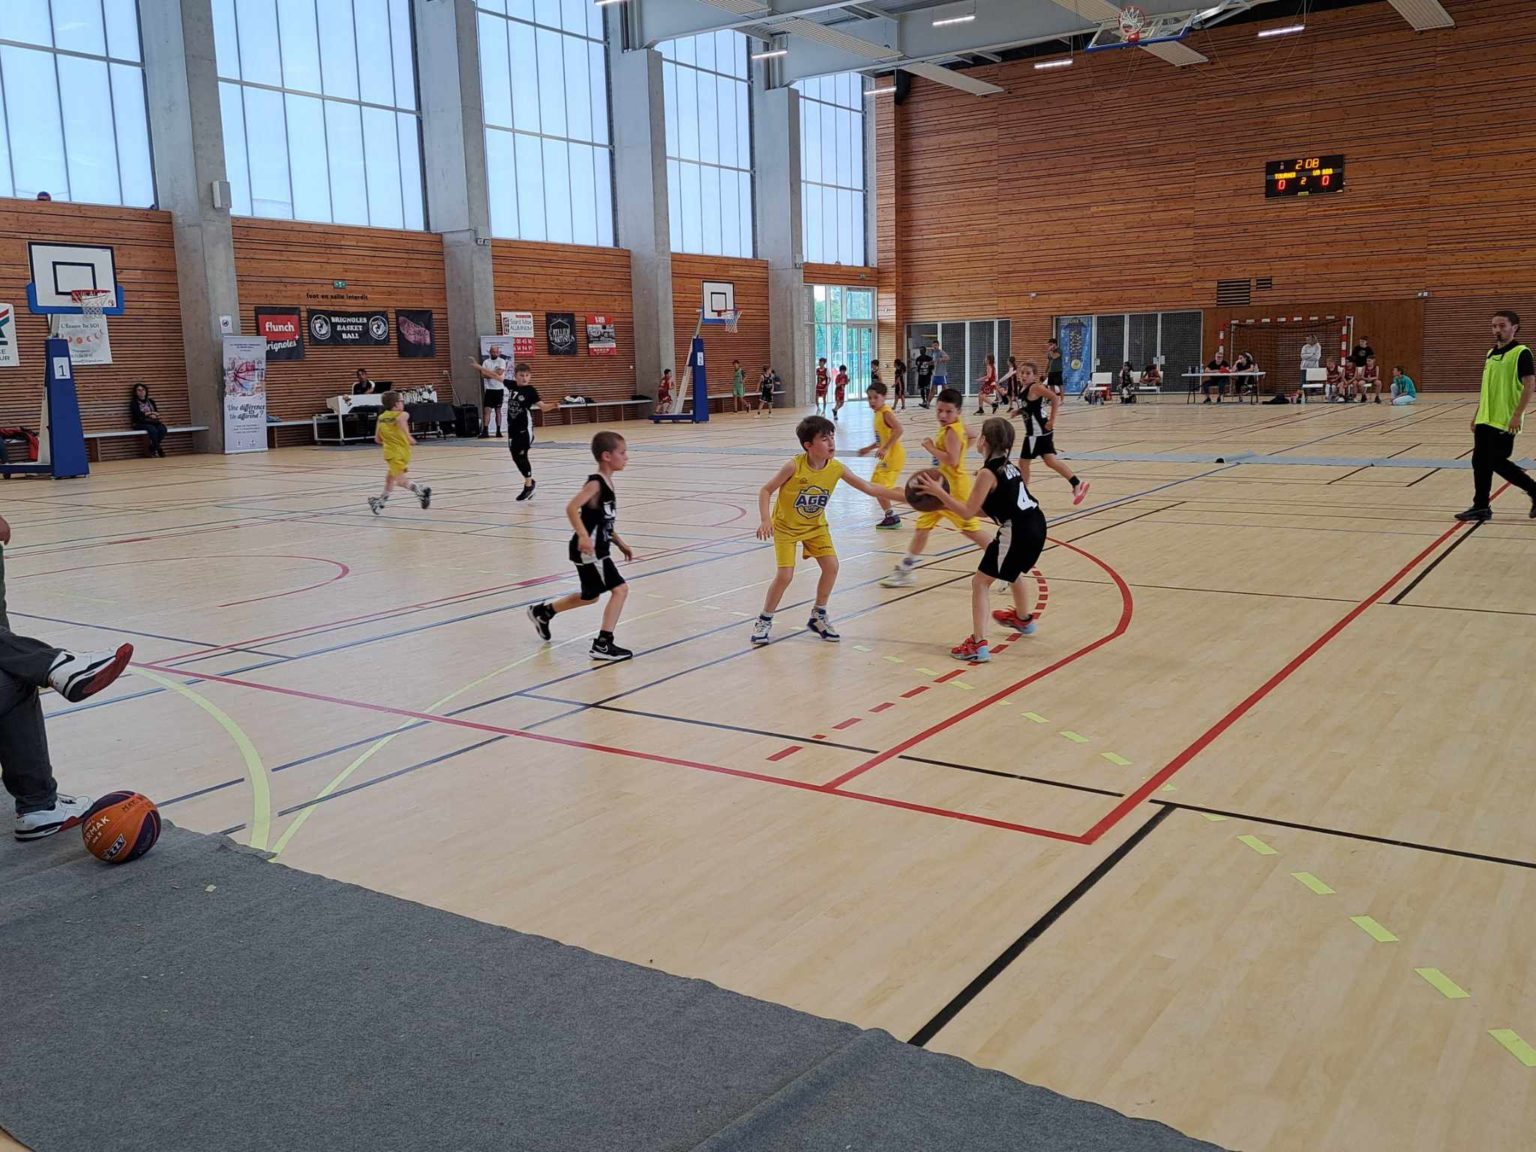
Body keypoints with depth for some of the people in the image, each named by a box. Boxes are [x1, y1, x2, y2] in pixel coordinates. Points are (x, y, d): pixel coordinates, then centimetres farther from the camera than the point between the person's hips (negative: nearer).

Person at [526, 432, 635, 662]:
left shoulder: (606, 483, 10)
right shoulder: (595, 483, -18)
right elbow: (571, 508, -29)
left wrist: (620, 543, 19)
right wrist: (583, 536, -39)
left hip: (598, 549, 10)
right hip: (589, 550, -10)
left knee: (591, 596, 22)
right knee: (620, 589, -10)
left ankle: (543, 612, 39)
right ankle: (603, 644, -5)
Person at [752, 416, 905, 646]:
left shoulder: (836, 468, -16)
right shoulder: (794, 467, -28)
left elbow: (869, 489, -9)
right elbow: (765, 490, -19)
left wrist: (904, 496, -15)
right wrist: (765, 520, -33)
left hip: (816, 526, 4)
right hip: (786, 526, -4)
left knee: (831, 566, -8)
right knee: (785, 575, -14)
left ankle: (818, 616, 14)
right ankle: (764, 621, 8)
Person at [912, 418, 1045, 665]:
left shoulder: (988, 472, -13)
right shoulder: (1008, 466, 14)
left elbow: (968, 512, -13)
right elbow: (987, 509, 17)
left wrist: (938, 492, -8)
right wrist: (948, 502, 14)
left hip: (1016, 533, -9)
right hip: (1035, 526, 9)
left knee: (980, 582, -1)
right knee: (1013, 572, 36)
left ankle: (978, 645, -8)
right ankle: (1023, 619, 61)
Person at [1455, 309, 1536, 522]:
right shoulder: (1491, 354, 15)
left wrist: (1517, 415, -22)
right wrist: (1477, 415, 19)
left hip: (1505, 421, -8)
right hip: (1485, 419, 8)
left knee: (1497, 462, -5)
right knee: (1480, 462, 6)